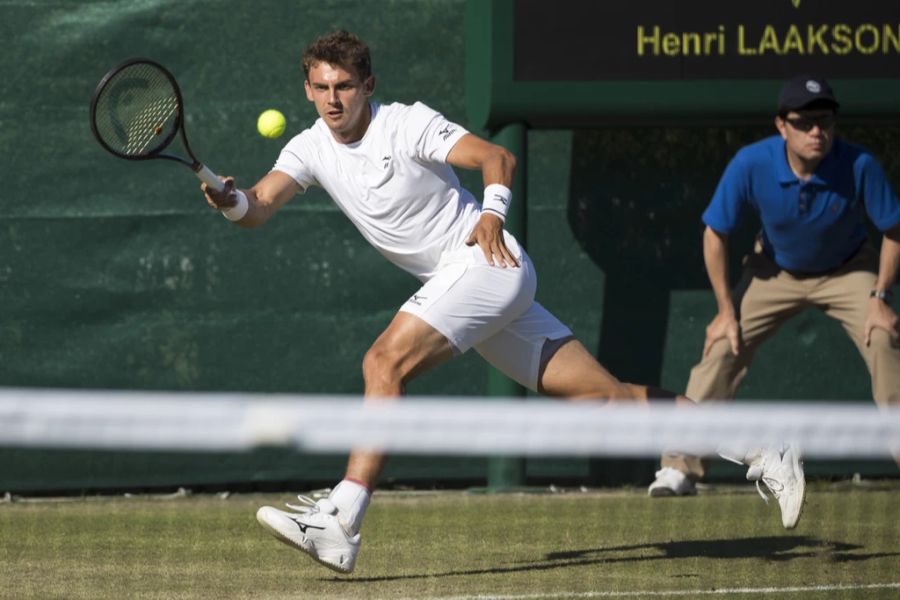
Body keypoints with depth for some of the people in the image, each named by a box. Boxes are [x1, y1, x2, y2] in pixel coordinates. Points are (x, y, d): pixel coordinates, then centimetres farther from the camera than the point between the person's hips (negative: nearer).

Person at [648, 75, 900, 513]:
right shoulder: (751, 165, -30)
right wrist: (726, 309, -13)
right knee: (722, 346, -10)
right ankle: (680, 468, -3)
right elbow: (715, 234, -15)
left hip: (848, 271, -1)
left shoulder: (858, 166, -32)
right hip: (776, 271, 1)